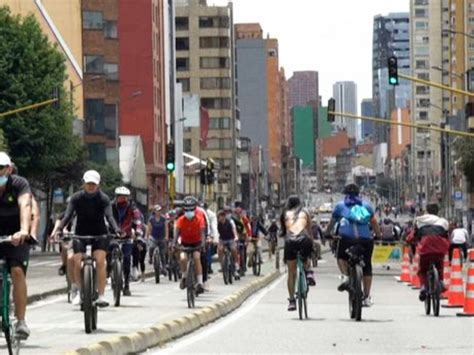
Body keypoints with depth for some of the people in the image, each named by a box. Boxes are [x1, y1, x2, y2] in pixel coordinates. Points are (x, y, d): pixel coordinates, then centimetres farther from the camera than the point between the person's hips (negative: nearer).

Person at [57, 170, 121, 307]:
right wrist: (59, 229, -32)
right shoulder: (76, 198, -6)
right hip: (80, 234, 1)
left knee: (100, 261, -19)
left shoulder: (103, 199, -9)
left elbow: (109, 216, -20)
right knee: (77, 262, -12)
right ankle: (80, 292, 9)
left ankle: (101, 296, -16)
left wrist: (117, 230, -38)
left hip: (99, 234, -1)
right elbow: (68, 216, -14)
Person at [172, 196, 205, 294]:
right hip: (185, 243, 1)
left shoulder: (199, 219, -18)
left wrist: (203, 244, -43)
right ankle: (184, 277, 2)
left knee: (197, 257, -25)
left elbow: (202, 232, -28)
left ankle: (200, 283, -23)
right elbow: (177, 232, -26)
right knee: (183, 258, -25)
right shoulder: (181, 220, -16)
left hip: (196, 242, -1)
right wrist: (174, 244, -42)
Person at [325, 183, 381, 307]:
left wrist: (327, 234, 37)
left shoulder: (340, 205, 17)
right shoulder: (366, 205, 20)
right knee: (367, 267, 13)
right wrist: (378, 235, 34)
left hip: (346, 238, -1)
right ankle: (367, 297, 12)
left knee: (341, 256, 27)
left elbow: (332, 222, 23)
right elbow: (374, 223, 22)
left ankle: (345, 276, 1)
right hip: (365, 239, 1)